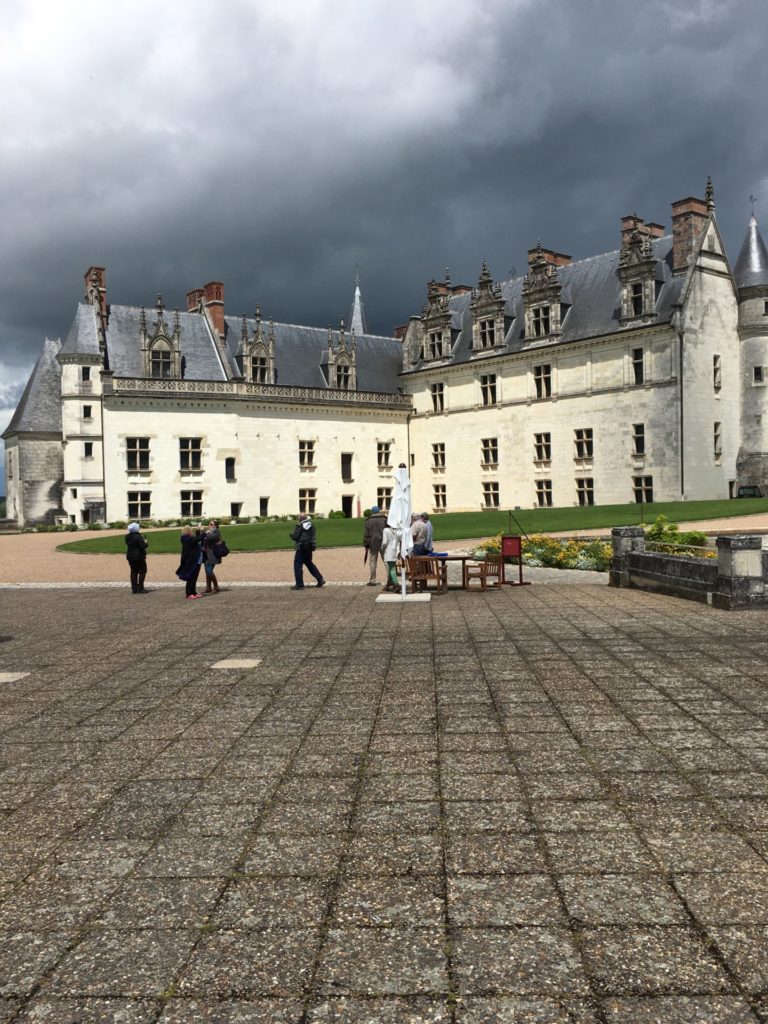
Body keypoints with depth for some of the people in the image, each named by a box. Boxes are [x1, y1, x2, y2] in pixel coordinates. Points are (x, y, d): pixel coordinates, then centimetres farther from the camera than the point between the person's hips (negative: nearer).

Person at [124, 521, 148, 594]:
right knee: (142, 571, 1)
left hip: (130, 556, 7)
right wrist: (146, 543, 0)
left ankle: (134, 588, 12)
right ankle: (140, 588, -3)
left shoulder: (127, 537, 5)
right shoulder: (138, 536, -18)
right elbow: (143, 546, -22)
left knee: (134, 572, 11)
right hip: (139, 556, -7)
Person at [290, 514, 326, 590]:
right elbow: (314, 536, 16)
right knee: (309, 563, 21)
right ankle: (320, 580, 18)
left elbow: (295, 537, -13)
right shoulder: (311, 524, 9)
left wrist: (292, 536, 8)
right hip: (310, 547, 8)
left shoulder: (300, 526, -14)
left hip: (302, 547, -8)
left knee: (297, 564, -1)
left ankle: (299, 585, -4)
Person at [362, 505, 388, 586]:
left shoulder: (368, 521, 2)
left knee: (373, 562, 5)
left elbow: (366, 534, 1)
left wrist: (366, 545, 5)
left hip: (373, 543, -1)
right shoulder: (384, 519, 3)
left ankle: (373, 580, 6)